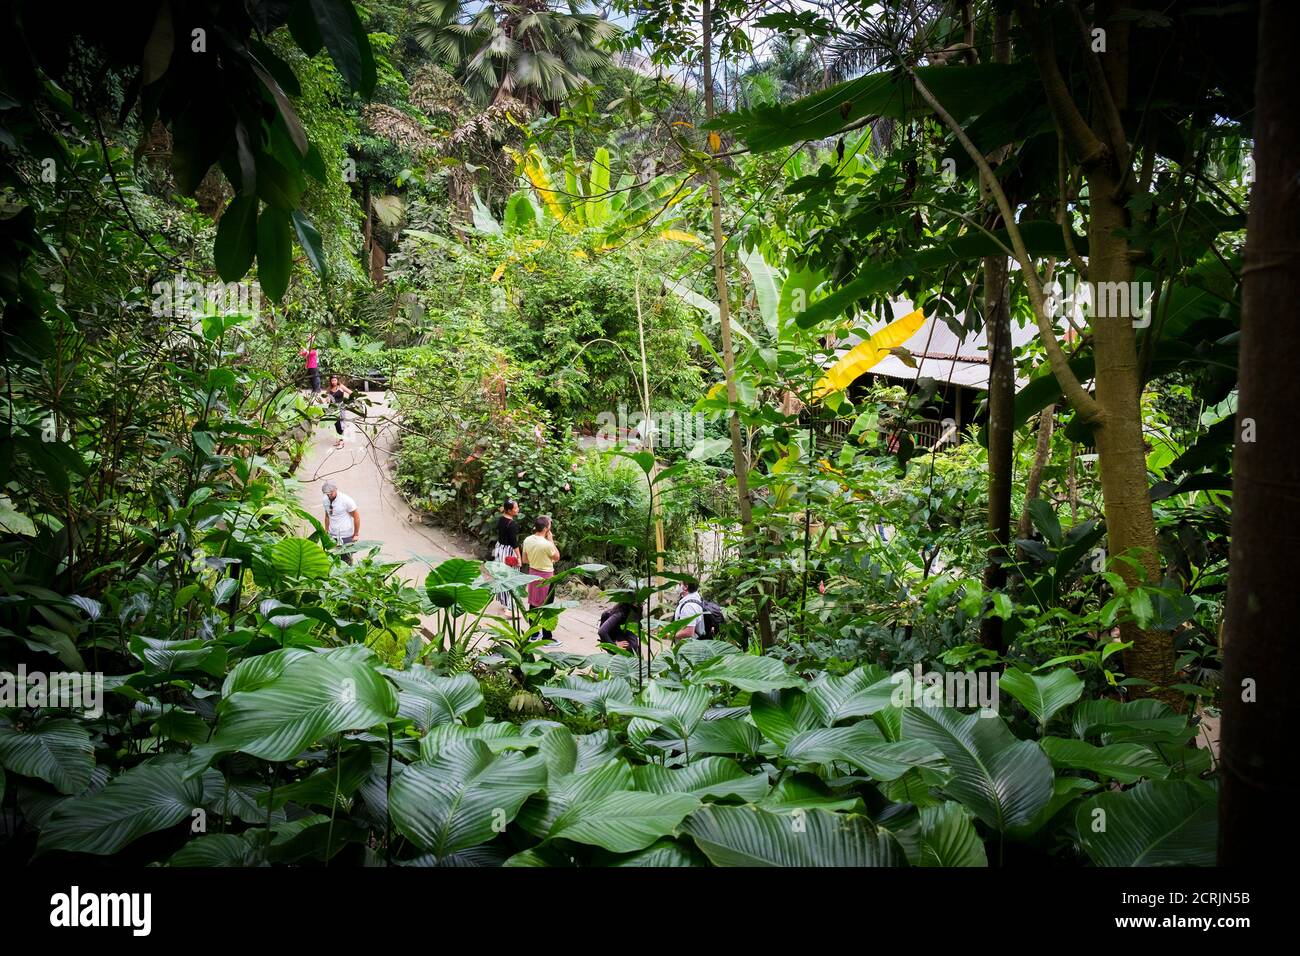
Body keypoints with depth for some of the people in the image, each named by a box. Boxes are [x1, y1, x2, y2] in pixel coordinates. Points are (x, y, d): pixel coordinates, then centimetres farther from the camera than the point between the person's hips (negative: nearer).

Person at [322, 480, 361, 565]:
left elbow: (356, 516, -7)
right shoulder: (326, 500, 2)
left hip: (346, 537, -5)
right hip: (332, 536, 5)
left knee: (346, 561, -1)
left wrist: (356, 534, -4)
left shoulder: (346, 500, -14)